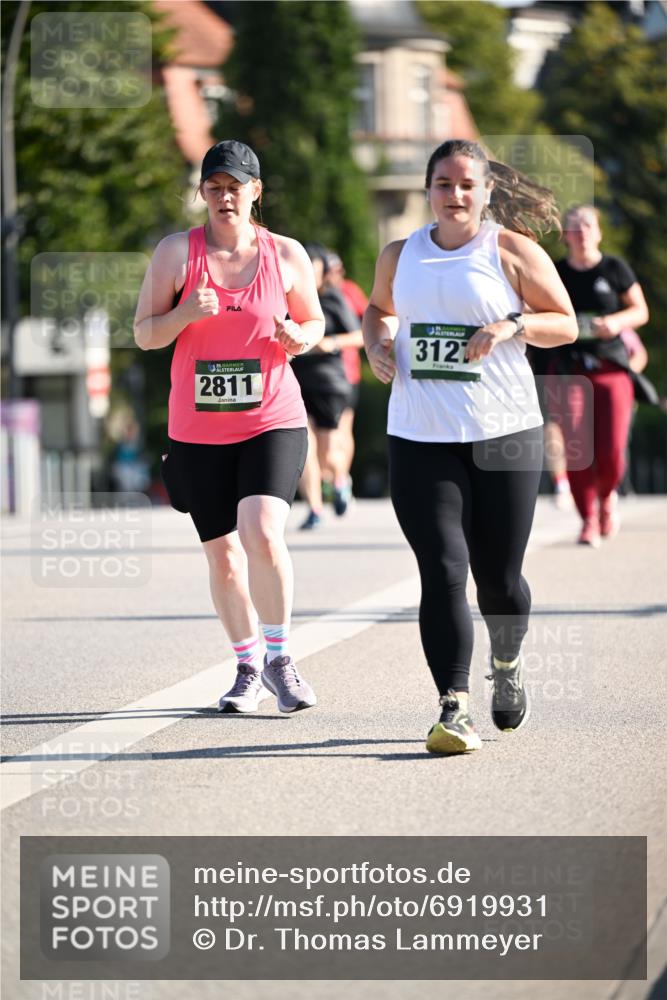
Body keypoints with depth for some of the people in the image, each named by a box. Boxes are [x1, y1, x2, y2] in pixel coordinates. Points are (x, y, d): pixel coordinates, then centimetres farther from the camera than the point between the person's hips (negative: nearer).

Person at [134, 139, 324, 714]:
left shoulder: (286, 255, 0)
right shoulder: (177, 252, -1)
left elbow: (314, 322, 14)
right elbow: (144, 334, 0)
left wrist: (300, 338, -10)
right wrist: (185, 314, -20)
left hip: (273, 422, -2)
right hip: (199, 429, 2)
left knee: (262, 533, -23)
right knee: (222, 553, 9)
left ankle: (279, 656, -7)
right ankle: (250, 668, 26)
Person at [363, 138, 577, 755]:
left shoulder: (512, 251, -1)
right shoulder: (400, 256, 9)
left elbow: (566, 324, 3)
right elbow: (379, 309, 28)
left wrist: (512, 324, -16)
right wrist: (377, 344, 6)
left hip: (504, 434, -1)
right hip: (420, 440, 2)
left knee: (498, 577, 7)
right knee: (443, 571, -13)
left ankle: (508, 664, 39)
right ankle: (455, 710, -17)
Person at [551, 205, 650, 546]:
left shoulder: (614, 269, 2)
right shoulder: (556, 273, 5)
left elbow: (641, 311, 8)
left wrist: (617, 321, -12)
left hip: (612, 368, -1)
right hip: (570, 370, 1)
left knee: (611, 452, -7)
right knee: (577, 450, -11)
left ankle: (607, 494, 26)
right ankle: (588, 521, 4)